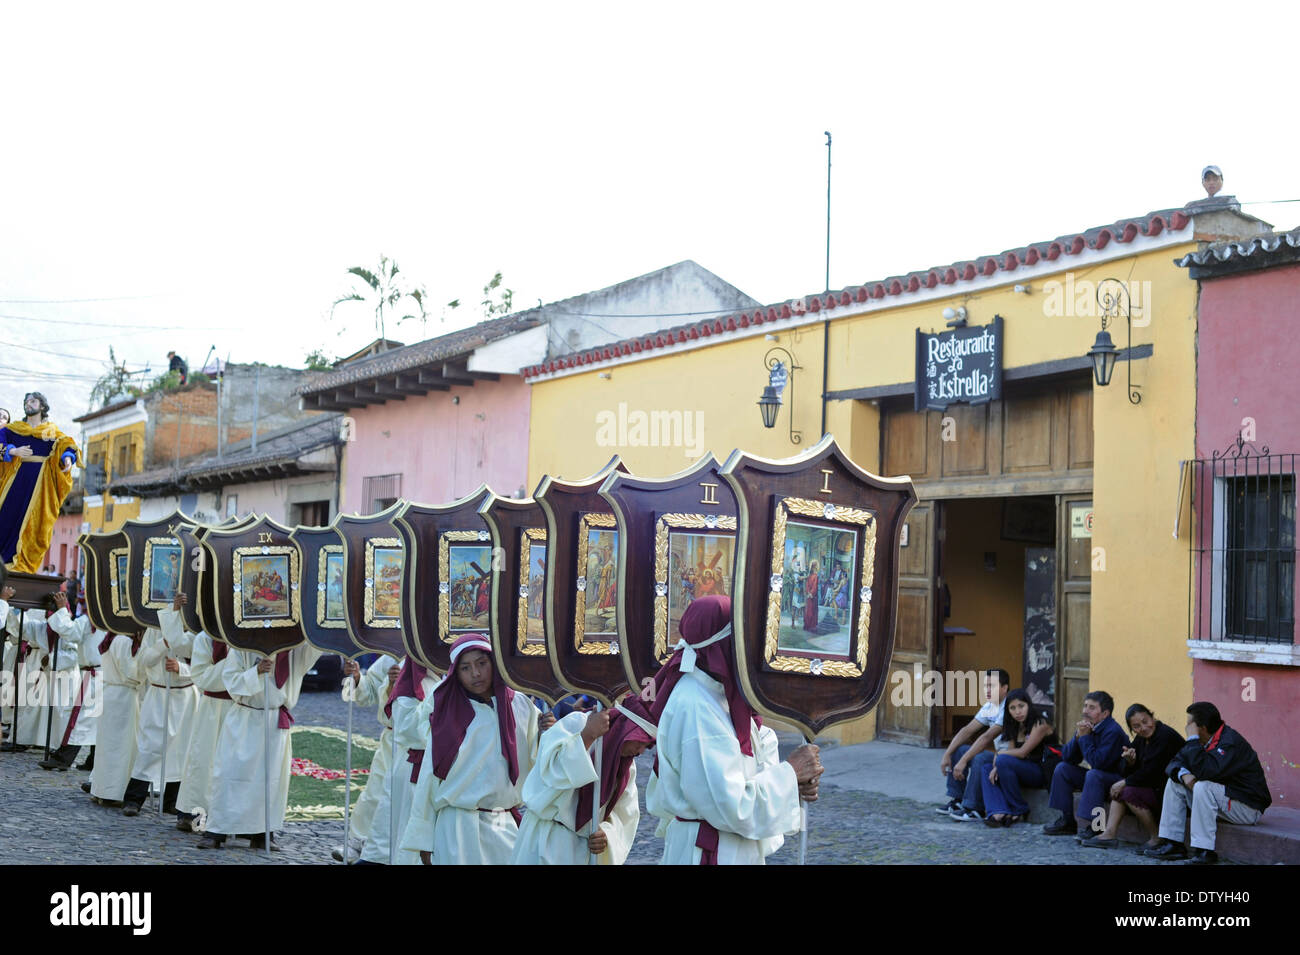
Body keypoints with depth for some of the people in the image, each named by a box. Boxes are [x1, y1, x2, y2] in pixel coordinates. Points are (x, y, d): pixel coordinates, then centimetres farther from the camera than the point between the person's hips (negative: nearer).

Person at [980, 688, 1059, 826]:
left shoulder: (1040, 723, -15)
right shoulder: (1015, 726, 11)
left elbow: (1022, 752, -19)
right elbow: (1012, 752, 6)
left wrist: (999, 754, -5)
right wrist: (997, 767, -13)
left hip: (1045, 772, -9)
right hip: (1028, 770, 9)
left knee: (1004, 761, -27)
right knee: (987, 774, -3)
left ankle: (1020, 810, -15)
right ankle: (1000, 813, -26)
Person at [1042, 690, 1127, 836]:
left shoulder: (1113, 731, -23)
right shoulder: (1086, 727, 2)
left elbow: (1097, 762, -32)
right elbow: (1066, 757, 2)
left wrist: (1085, 737, -22)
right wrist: (1077, 736, -14)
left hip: (1117, 779, -9)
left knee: (1093, 774, -35)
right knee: (1062, 768, 3)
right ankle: (1066, 821, 3)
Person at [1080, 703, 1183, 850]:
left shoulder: (1165, 736, -18)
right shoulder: (1141, 739, 10)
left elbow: (1151, 773, -22)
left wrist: (1125, 782, -11)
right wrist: (1130, 762, -15)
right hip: (1153, 787, 10)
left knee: (1129, 791, -23)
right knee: (1118, 788, 4)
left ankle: (1155, 838, -12)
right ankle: (1110, 834, -7)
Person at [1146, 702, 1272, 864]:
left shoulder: (1230, 742, -25)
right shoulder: (1204, 741, 3)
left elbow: (1204, 771, -39)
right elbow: (1175, 762, 9)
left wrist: (1193, 739, -29)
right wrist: (1184, 775, -14)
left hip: (1248, 807, -9)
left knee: (1203, 787, -33)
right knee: (1174, 783, 4)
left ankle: (1204, 852, -27)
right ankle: (1172, 844, 0)